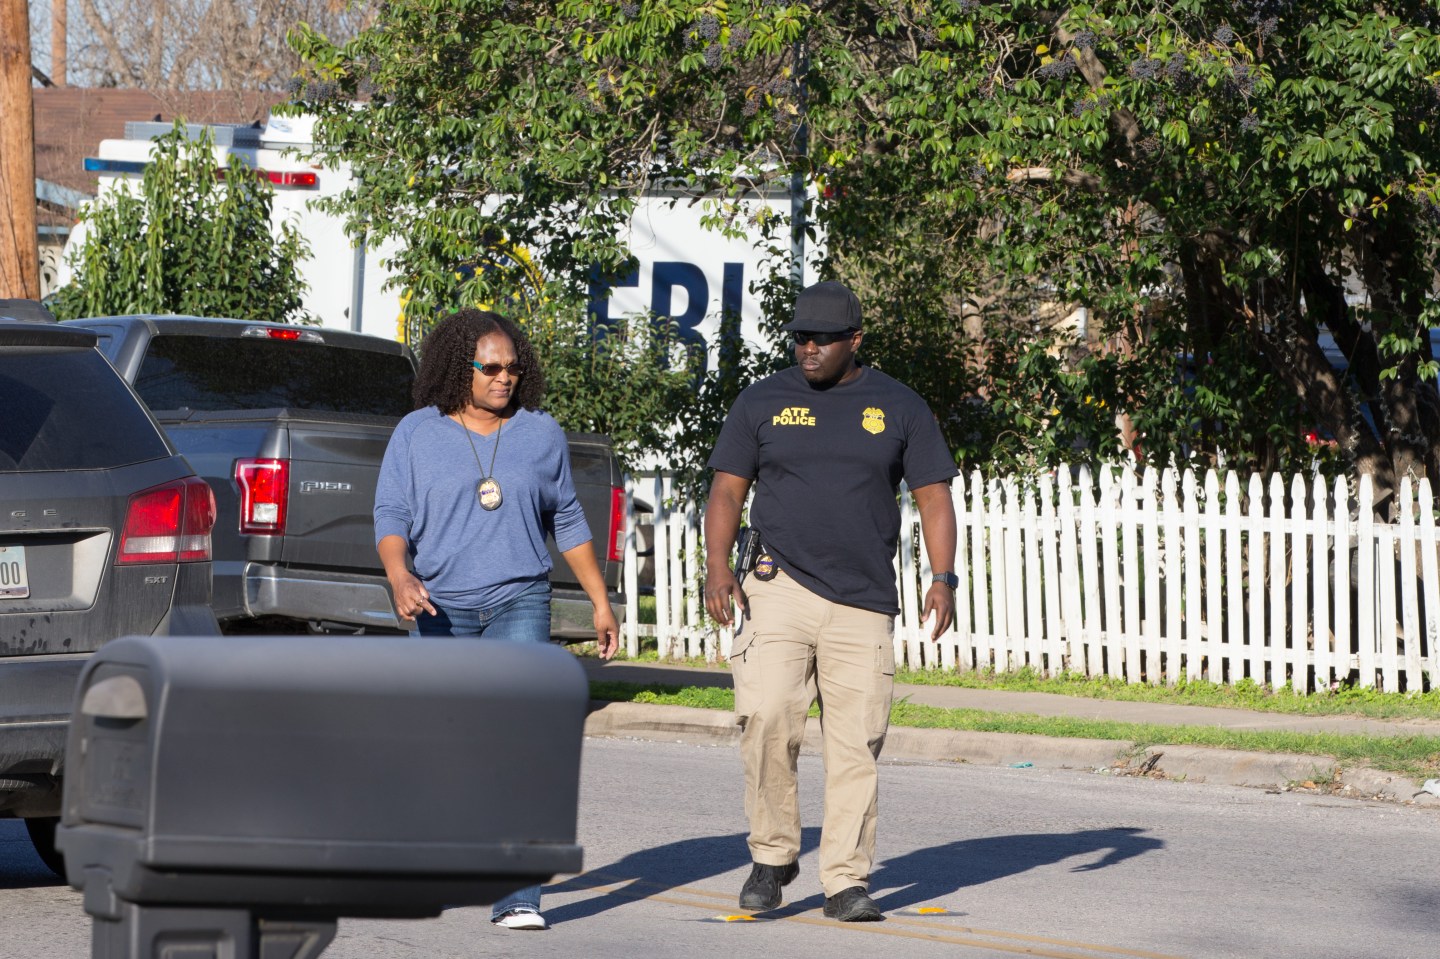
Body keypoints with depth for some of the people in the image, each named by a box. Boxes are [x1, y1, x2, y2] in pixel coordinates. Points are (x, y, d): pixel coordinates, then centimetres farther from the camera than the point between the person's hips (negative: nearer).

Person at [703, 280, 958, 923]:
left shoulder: (899, 407, 10)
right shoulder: (761, 402, 10)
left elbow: (933, 496, 9)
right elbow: (727, 490, 10)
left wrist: (943, 577, -4)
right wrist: (717, 567, -5)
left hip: (864, 604, 0)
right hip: (779, 591, 0)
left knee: (856, 743, -3)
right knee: (766, 719, -16)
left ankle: (846, 880, 5)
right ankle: (772, 857, 1)